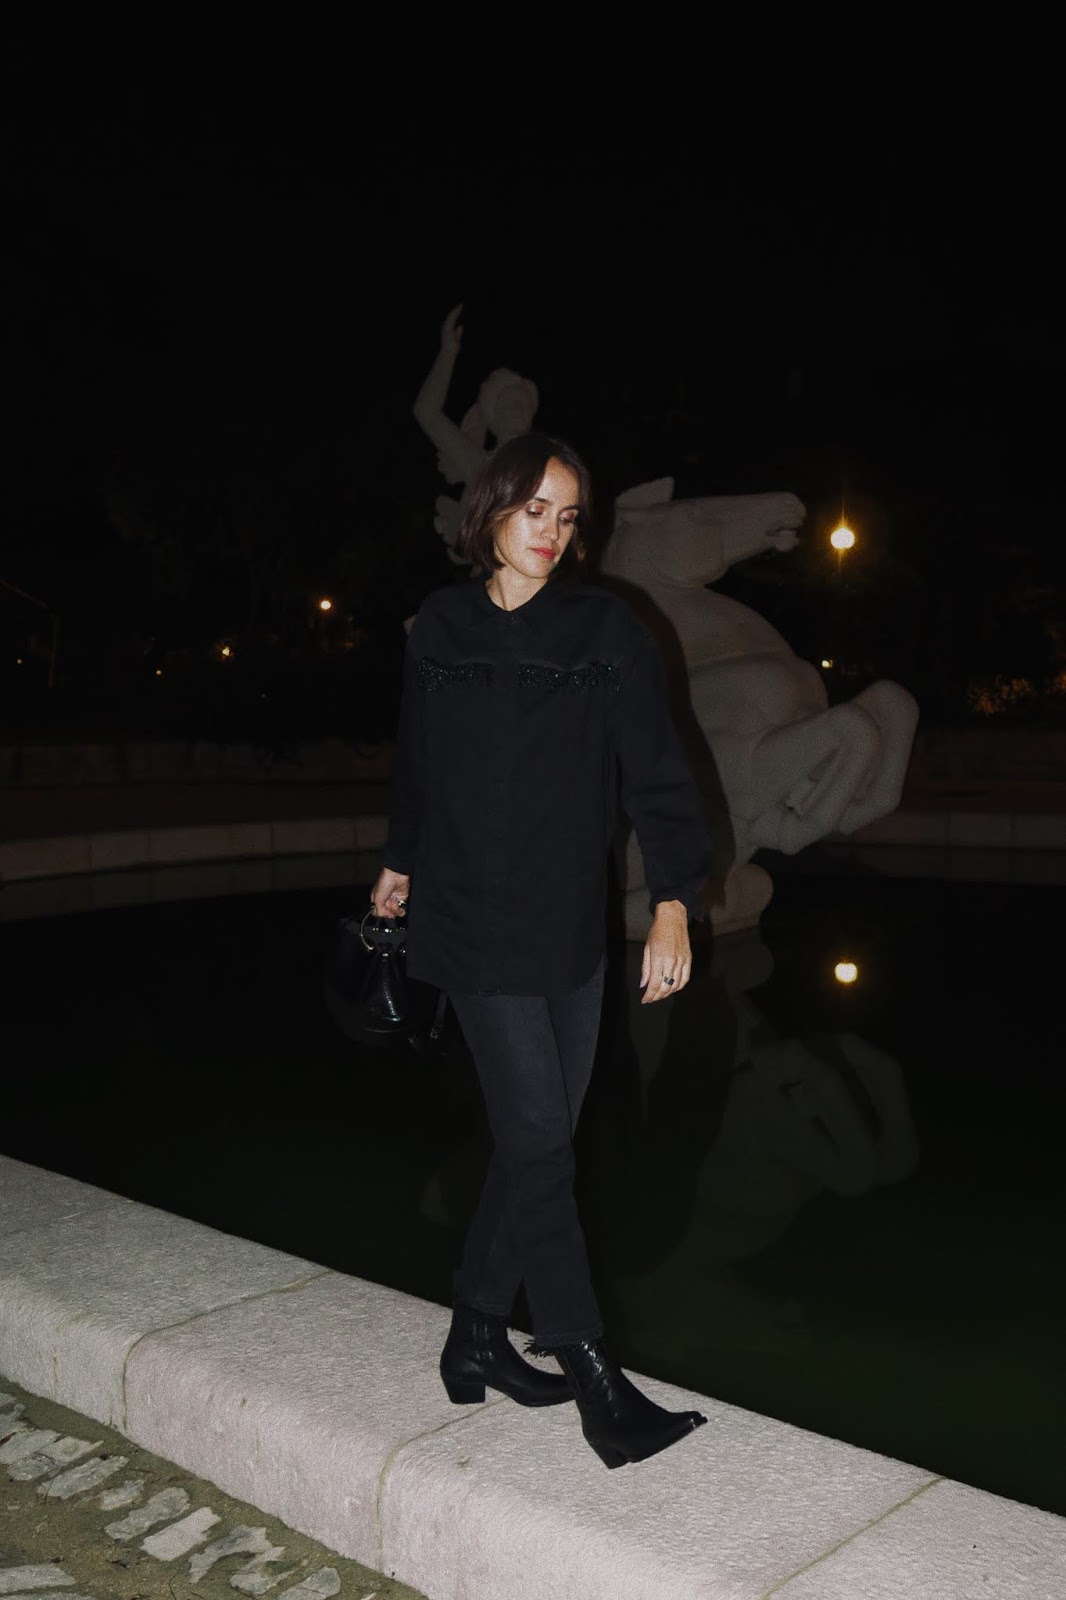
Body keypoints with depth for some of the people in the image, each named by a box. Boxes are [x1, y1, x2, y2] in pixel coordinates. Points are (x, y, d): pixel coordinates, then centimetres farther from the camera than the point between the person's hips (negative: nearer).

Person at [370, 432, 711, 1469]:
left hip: (571, 926, 3)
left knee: (535, 1138, 10)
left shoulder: (607, 634, 0)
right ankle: (594, 1382, 3)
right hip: (475, 924, -2)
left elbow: (654, 770, -7)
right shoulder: (439, 632, 2)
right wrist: (399, 866, 25)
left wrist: (673, 901, -17)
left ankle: (476, 1335, 27)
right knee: (539, 1137, -6)